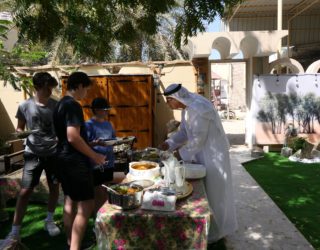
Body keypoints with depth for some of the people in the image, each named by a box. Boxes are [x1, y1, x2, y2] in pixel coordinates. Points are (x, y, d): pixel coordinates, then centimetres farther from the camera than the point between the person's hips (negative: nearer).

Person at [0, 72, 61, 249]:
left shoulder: (56, 105, -1)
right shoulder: (24, 106, -4)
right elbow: (19, 128, 7)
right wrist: (19, 133, -14)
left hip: (53, 152, 2)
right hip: (33, 153, -2)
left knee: (54, 187, 11)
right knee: (25, 191, -3)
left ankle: (49, 220, 33)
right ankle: (14, 233, 8)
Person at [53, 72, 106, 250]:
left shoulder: (61, 104, 12)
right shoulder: (73, 105, -17)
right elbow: (73, 137, -26)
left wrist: (89, 143, 22)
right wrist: (95, 156, -17)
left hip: (64, 158, 10)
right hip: (75, 160, -10)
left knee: (70, 201, 17)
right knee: (86, 205, -6)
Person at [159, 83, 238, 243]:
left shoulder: (199, 108, -27)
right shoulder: (187, 108, 3)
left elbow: (198, 138, -26)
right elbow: (184, 132, 9)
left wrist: (181, 153, -16)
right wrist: (168, 144, -3)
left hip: (212, 155, -9)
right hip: (202, 153, 9)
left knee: (212, 191, 6)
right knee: (203, 190, 18)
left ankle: (214, 233, 25)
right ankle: (208, 228, 37)